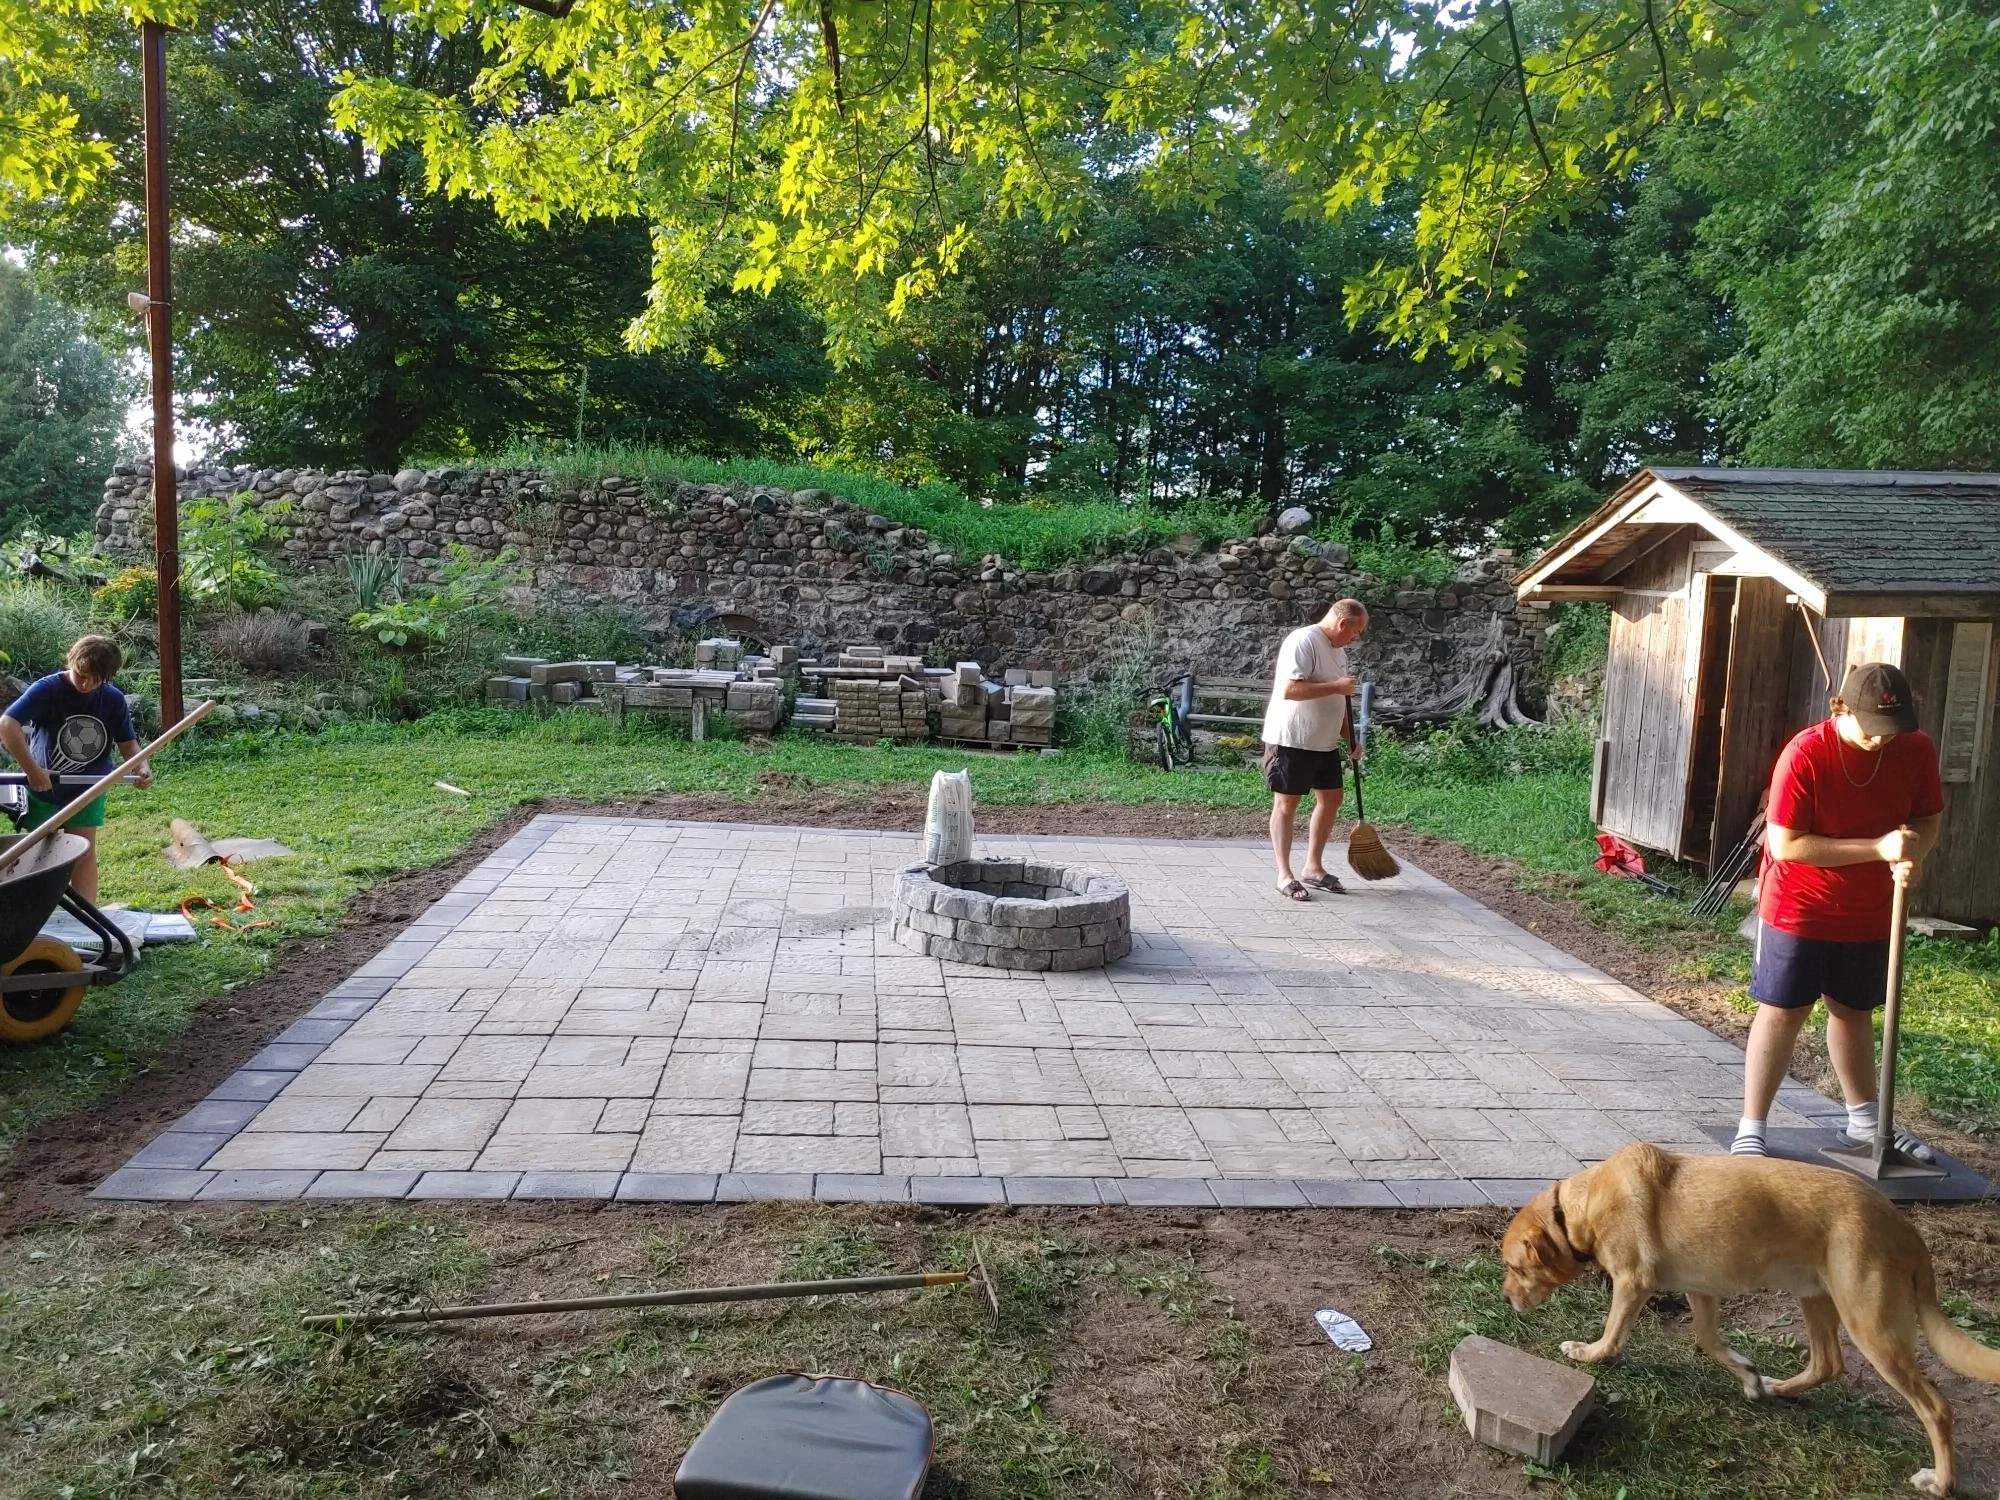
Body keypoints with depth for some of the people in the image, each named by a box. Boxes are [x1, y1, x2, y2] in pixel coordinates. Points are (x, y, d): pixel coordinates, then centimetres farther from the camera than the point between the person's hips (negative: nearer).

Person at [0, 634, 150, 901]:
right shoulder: (47, 689, -19)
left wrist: (142, 767, -21)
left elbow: (127, 742, 0)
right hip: (42, 789, -2)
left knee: (84, 853, 2)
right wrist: (32, 770, -33)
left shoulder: (114, 700, -8)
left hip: (86, 791, 2)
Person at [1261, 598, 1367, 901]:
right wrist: (1337, 686, -22)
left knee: (1330, 798, 11)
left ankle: (1313, 867, 22)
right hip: (1291, 740, -9)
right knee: (1286, 803, -1)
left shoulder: (1337, 649, 13)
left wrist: (1351, 738, 14)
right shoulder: (1303, 641, -17)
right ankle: (1284, 875, 4)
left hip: (1324, 742, 9)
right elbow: (1289, 690, -27)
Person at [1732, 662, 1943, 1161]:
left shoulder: (1918, 750, -9)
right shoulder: (1805, 754, -24)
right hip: (1798, 909, -5)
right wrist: (1878, 848, -28)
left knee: (1854, 1012, 20)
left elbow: (1928, 820, 4)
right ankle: (1751, 1130, 6)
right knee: (1782, 1014, 0)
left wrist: (1911, 852, -19)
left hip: (1870, 913, 5)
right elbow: (1786, 845, -24)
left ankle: (1865, 1120, 36)